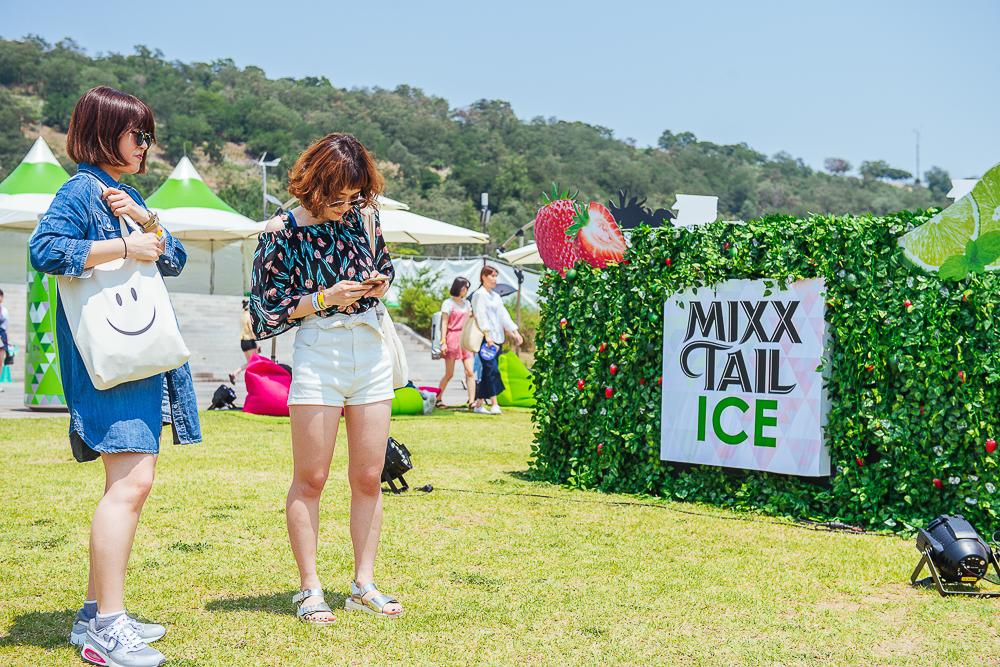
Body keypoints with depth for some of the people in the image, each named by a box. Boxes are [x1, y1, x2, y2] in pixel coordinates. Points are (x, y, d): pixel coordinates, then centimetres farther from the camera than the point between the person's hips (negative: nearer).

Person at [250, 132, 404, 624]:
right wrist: (325, 299, -16)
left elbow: (384, 267, 21)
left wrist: (380, 283, -2)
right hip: (318, 354, -4)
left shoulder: (362, 216, 5)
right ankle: (309, 590, 7)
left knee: (369, 477, 6)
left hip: (371, 350, 5)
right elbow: (265, 311, -6)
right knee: (310, 478, -1)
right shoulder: (282, 233, -7)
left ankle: (364, 585, 15)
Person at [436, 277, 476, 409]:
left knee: (470, 372, -7)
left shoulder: (466, 303, 18)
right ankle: (438, 399, 12)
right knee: (449, 374, -2)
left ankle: (471, 401, -9)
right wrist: (443, 342, -10)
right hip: (452, 338, -5)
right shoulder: (448, 303, 0)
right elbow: (444, 323, -3)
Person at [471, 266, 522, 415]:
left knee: (488, 372, 5)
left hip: (497, 339, 7)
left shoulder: (496, 297, 20)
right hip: (485, 339, -7)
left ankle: (479, 404, 9)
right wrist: (487, 334, -22)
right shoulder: (479, 295, -3)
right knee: (492, 370, -15)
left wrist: (515, 332, 7)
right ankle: (494, 405, -17)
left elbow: (504, 316, 17)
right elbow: (481, 315, -12)